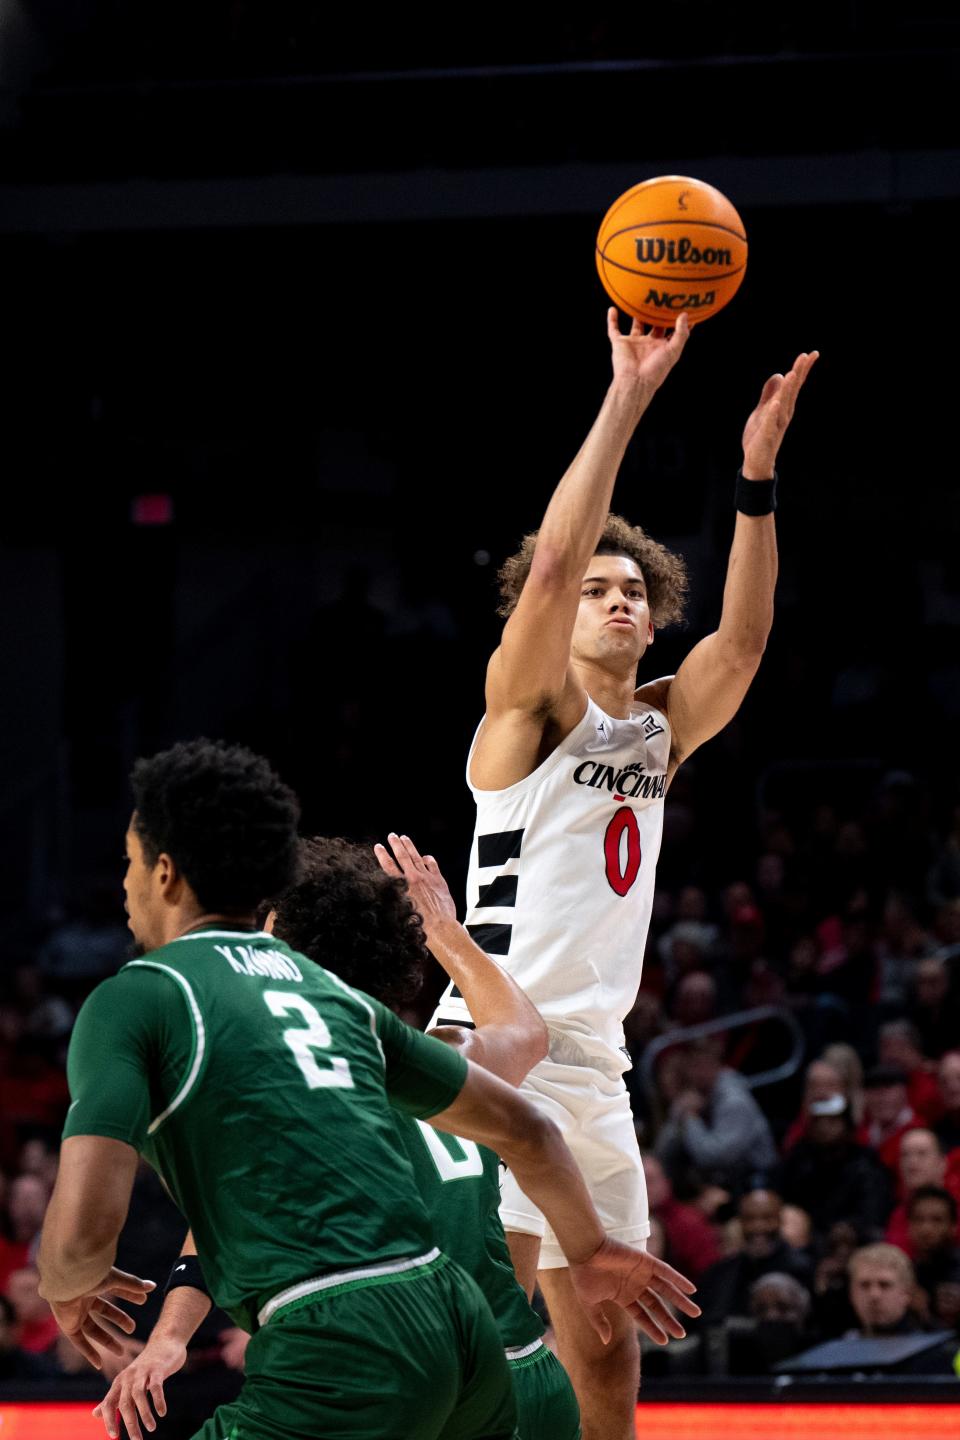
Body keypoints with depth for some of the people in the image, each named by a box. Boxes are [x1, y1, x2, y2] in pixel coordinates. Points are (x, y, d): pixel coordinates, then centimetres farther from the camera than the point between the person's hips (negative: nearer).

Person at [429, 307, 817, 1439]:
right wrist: (628, 397, -20)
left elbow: (742, 637, 2)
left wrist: (756, 476, -8)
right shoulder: (528, 701, -1)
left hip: (595, 1058, 7)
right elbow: (553, 559, -16)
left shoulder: (660, 727, 17)